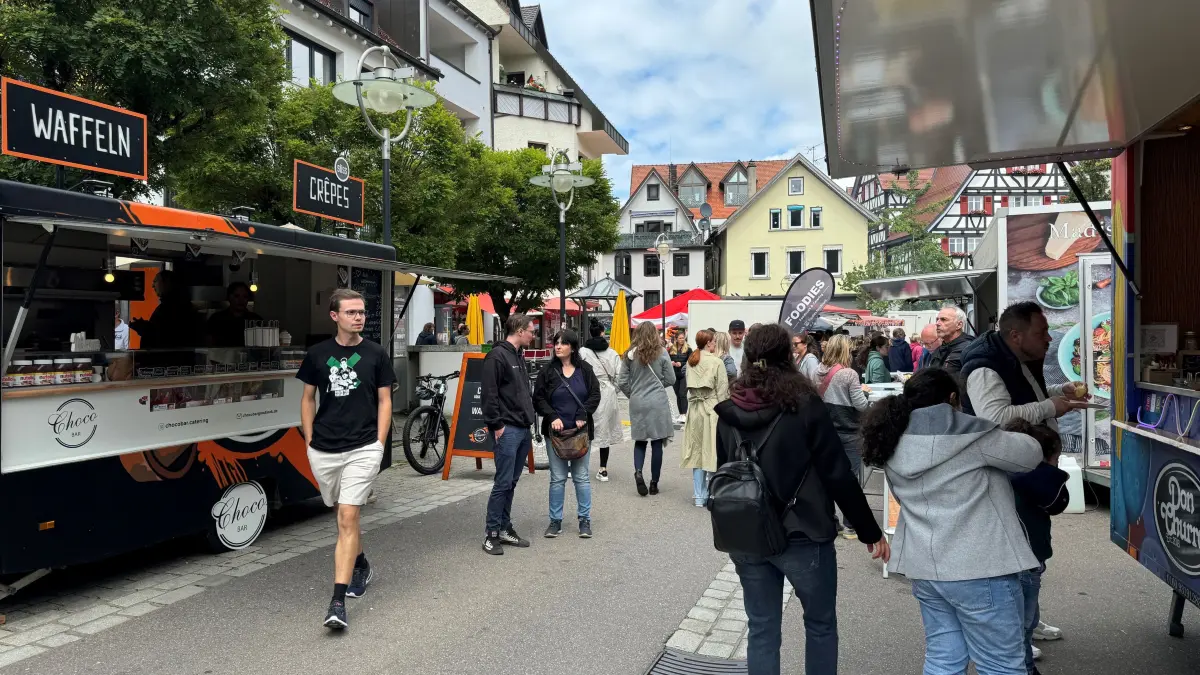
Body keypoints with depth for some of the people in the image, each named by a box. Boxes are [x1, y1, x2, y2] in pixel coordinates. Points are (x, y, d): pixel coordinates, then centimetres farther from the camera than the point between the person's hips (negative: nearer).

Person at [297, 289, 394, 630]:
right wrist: (309, 441, 7)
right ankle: (360, 565, 45)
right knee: (344, 516, 19)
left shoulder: (376, 354, -1)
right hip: (323, 451, 3)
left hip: (362, 449, -3)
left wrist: (380, 444, -2)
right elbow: (308, 398, 12)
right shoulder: (317, 354, 4)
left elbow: (384, 400, 3)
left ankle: (338, 601, -9)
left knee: (347, 518, -10)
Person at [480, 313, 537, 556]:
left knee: (511, 482, 13)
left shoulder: (519, 357, 18)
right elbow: (489, 393, -17)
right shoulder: (497, 356, -12)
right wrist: (496, 425, -17)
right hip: (507, 430, -9)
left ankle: (505, 528, 21)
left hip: (523, 430, 9)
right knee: (503, 483, -6)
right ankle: (492, 534, 3)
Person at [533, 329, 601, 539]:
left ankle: (585, 519, 15)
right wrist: (552, 417, -14)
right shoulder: (547, 371, 0)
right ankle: (555, 521, 14)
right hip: (556, 431, 0)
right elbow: (538, 398, 0)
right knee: (557, 478, 4)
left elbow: (595, 395, 1)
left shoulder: (584, 370, 3)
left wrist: (583, 415, -12)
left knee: (582, 476, 6)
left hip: (580, 430, 0)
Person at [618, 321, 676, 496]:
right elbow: (670, 379, 0)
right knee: (657, 442, 6)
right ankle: (654, 483, 10)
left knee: (640, 440, 14)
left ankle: (638, 471, -10)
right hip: (658, 403, -2)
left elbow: (622, 382, 0)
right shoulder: (661, 353, -5)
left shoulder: (629, 355, 0)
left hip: (637, 403, 2)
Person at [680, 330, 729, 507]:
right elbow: (722, 391, -9)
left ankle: (699, 496, 15)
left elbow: (689, 386, 4)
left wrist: (693, 402, 11)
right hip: (712, 409, -5)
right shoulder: (716, 362, -9)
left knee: (697, 453, 10)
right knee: (712, 452, 2)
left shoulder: (691, 361, 5)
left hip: (695, 410, 5)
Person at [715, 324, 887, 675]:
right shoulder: (804, 405, -13)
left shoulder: (729, 411, 0)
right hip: (801, 536, -4)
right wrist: (870, 531, -1)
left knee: (761, 630, 14)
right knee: (820, 625, 17)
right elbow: (838, 475, -12)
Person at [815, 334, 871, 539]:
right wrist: (862, 392, 4)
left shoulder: (820, 372, 1)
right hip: (848, 431, -6)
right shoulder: (849, 374, -17)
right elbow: (860, 405, -15)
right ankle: (850, 526, 8)